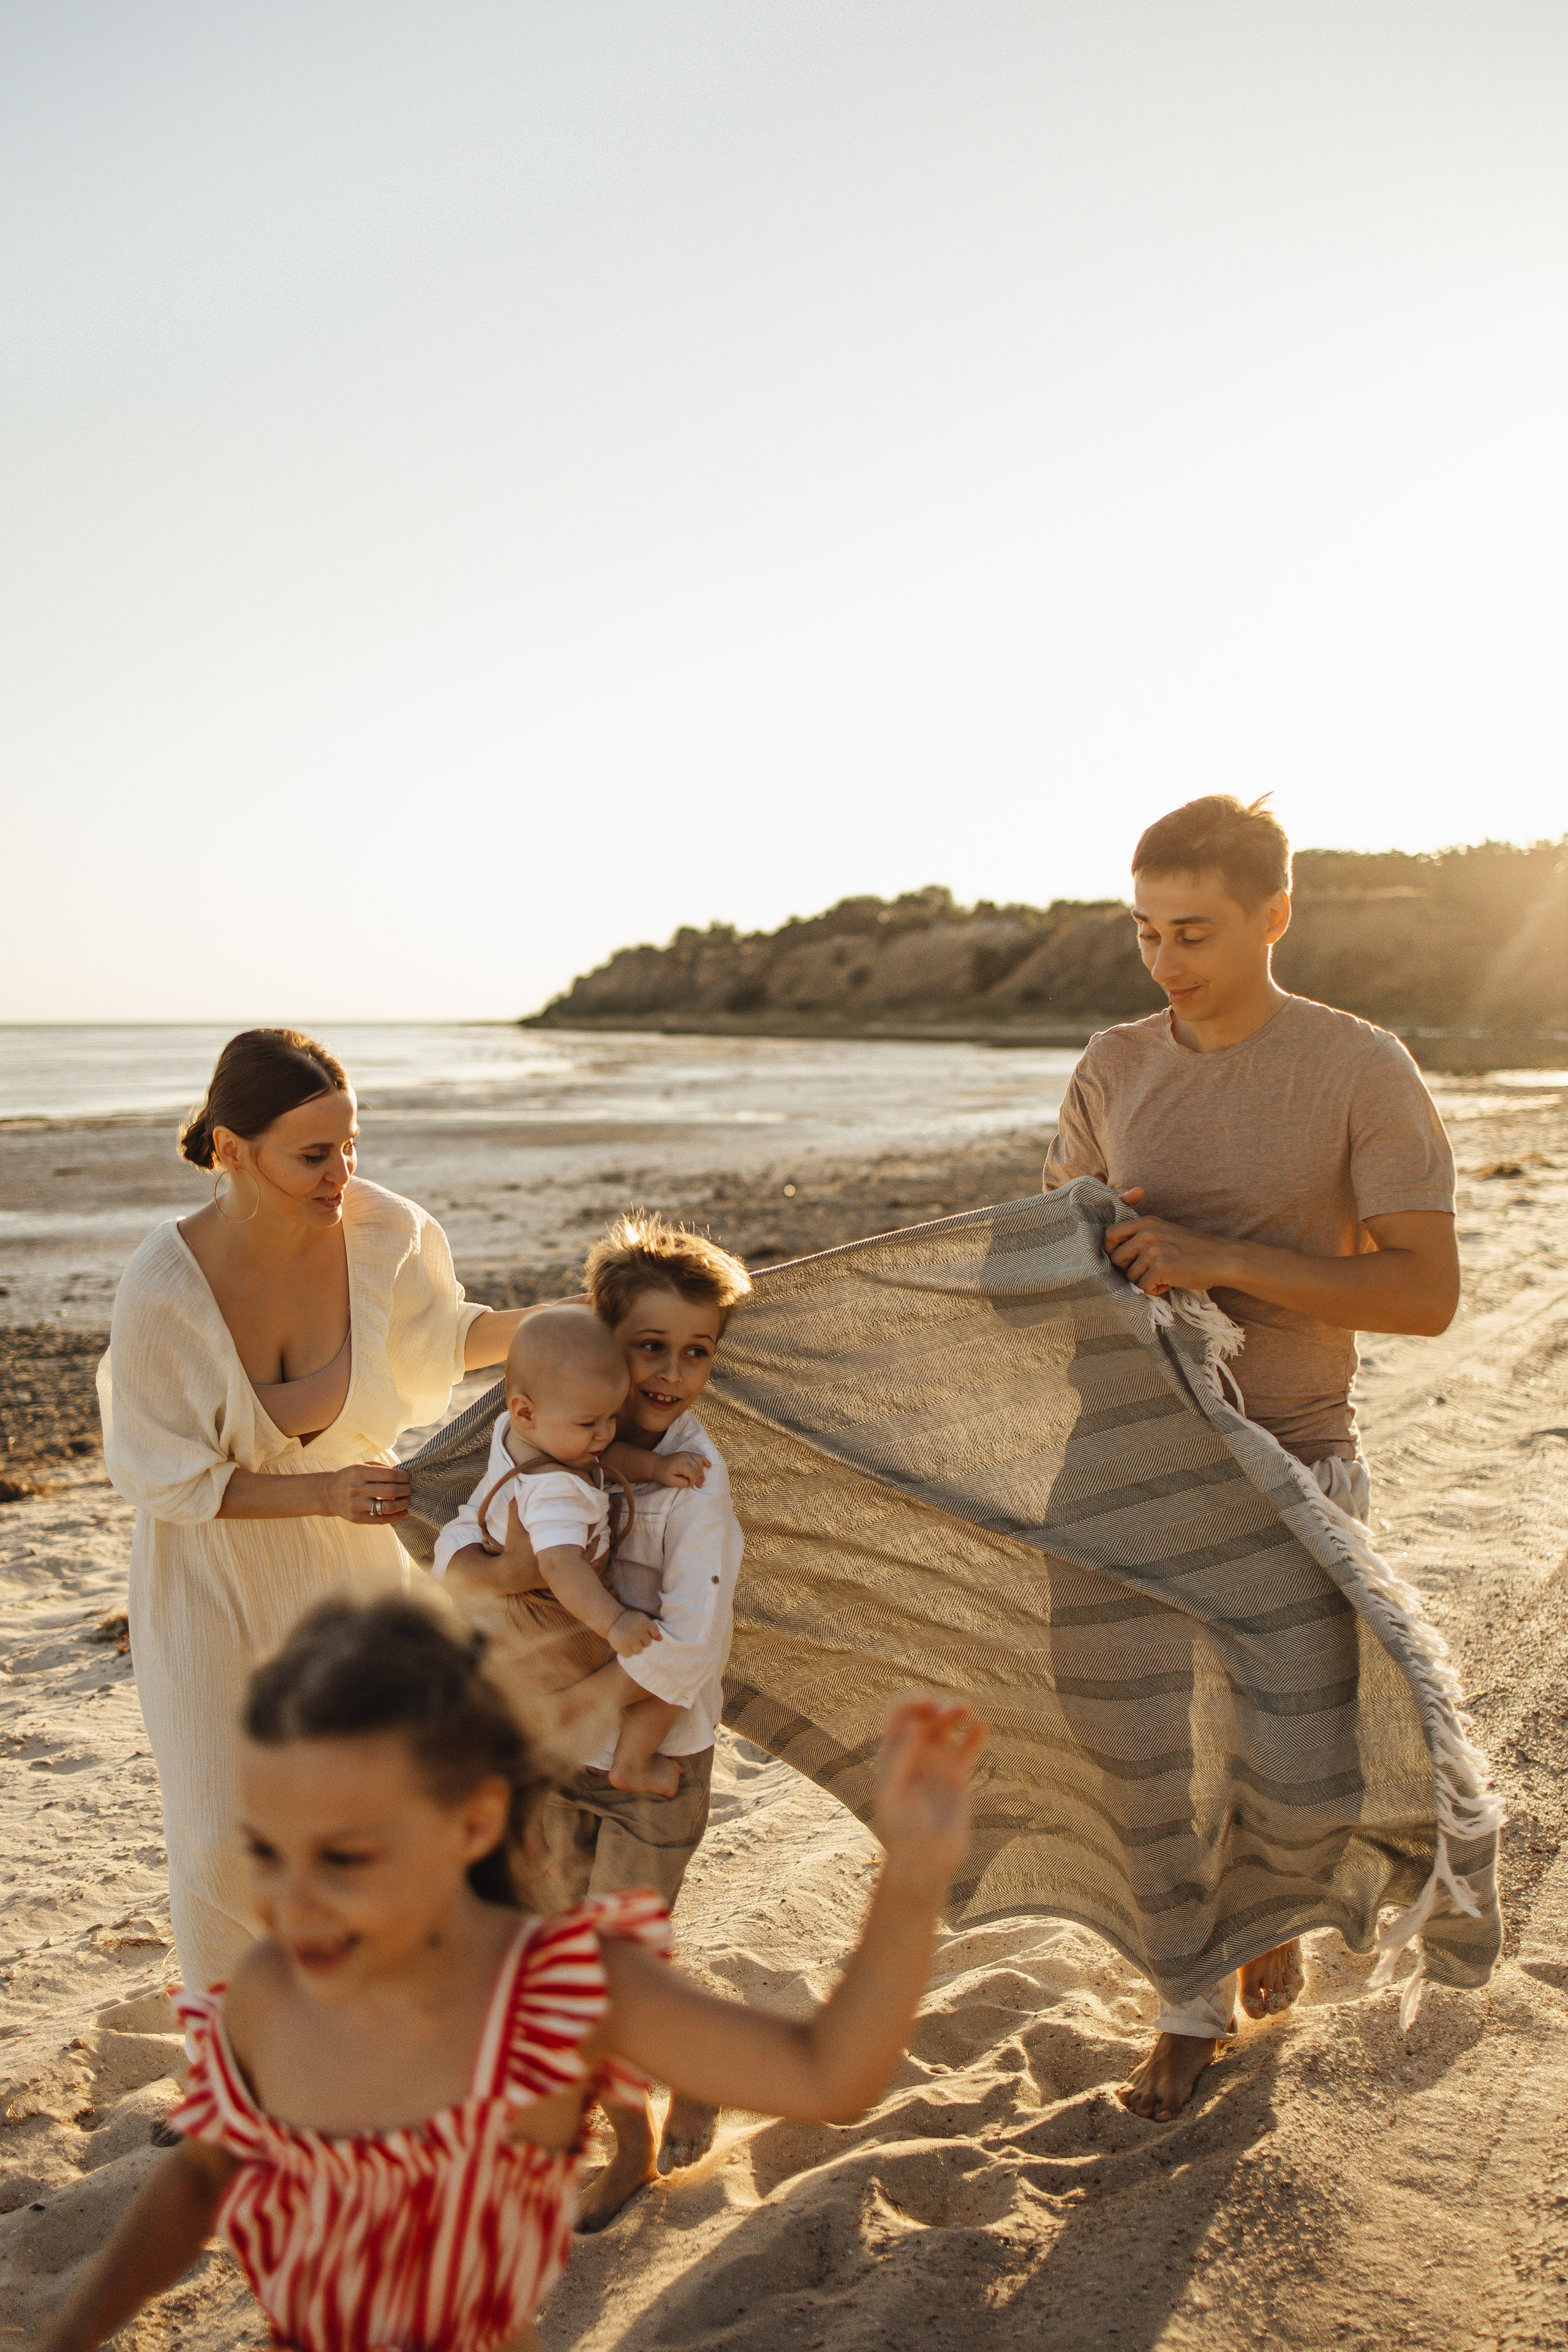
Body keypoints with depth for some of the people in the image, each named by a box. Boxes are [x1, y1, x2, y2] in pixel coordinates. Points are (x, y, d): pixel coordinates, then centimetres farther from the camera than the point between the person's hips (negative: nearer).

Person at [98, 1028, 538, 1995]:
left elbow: (442, 1335, 2)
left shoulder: (384, 1230, -21)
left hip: (349, 1557, 3)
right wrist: (321, 1492, -29)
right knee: (223, 1836, 3)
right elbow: (164, 1478, -18)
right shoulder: (163, 1292, -30)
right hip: (211, 1570, -3)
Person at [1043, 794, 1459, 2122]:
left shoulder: (1363, 1071, -11)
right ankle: (1195, 2005, 29)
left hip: (1293, 1464, -3)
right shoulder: (1116, 1068, 2)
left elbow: (1428, 1292, -16)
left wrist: (1220, 1260, -24)